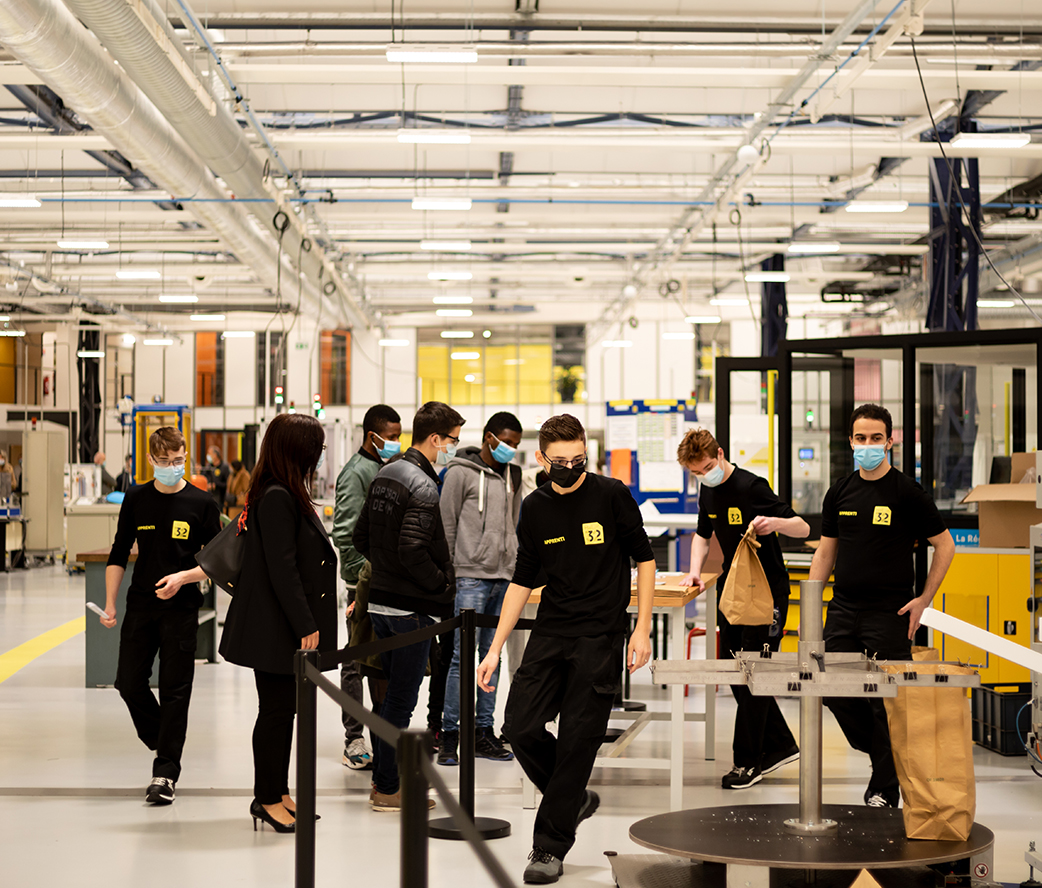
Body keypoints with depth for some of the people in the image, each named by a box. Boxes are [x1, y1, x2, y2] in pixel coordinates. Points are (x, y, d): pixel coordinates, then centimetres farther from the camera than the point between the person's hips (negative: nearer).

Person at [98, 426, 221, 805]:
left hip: (181, 608, -3)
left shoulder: (200, 504, -2)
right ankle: (165, 745, 24)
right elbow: (119, 555, 10)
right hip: (140, 604, 3)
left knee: (174, 690, -2)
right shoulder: (136, 499, 5)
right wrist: (109, 603, 3)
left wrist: (183, 577, -16)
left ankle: (165, 773, 3)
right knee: (129, 683, 2)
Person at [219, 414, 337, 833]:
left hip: (288, 628, 10)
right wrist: (305, 625, -19)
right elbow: (281, 569, -21)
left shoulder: (288, 495, 13)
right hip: (275, 629, -10)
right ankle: (267, 799, 8)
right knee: (276, 711, -2)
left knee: (284, 710, 15)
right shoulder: (275, 498, -18)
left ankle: (278, 793, 23)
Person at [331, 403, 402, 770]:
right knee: (357, 660, -3)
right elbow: (344, 534, -18)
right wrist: (365, 577, -18)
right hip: (365, 583, -9)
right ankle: (354, 742, 1)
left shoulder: (386, 469, 16)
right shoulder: (357, 473, -12)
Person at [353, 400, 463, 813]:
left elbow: (361, 537, 16)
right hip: (411, 608, -9)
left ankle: (382, 775, 28)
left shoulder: (384, 476, 11)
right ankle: (388, 790, 5)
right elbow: (413, 550, -26)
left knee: (388, 693, 18)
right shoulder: (422, 486, -18)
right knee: (401, 700, -1)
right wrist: (444, 586, -14)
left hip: (380, 600, 9)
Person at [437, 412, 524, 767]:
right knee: (463, 656, -8)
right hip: (471, 577, -6)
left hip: (503, 578, 6)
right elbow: (446, 526, -4)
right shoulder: (461, 473, -4)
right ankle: (450, 734, -3)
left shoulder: (512, 476, 15)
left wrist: (513, 569, 15)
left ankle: (484, 732, 13)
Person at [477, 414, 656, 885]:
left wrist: (642, 628, -4)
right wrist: (495, 648, 9)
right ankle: (573, 799, 22)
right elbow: (522, 580, 13)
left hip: (600, 637, -4)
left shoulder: (611, 495, -5)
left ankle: (550, 847, 5)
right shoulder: (534, 508, 6)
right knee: (521, 726, -4)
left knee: (577, 740, -5)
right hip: (550, 633, 4)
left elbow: (644, 558, 2)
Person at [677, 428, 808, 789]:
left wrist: (775, 523, -39)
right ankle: (779, 745, 22)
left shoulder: (752, 487, -18)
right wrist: (695, 571, 5)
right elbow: (703, 535, 22)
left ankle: (748, 761, 1)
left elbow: (803, 529, -19)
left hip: (767, 592, -8)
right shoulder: (708, 493, 6)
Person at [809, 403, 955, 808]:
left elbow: (945, 545, 1)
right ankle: (880, 753, 27)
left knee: (886, 701, -2)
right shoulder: (841, 491, 9)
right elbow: (825, 552, 15)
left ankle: (885, 789, 10)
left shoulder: (907, 493, -5)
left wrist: (924, 599, -4)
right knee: (835, 690, 2)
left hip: (889, 613, -5)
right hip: (843, 609, 5)